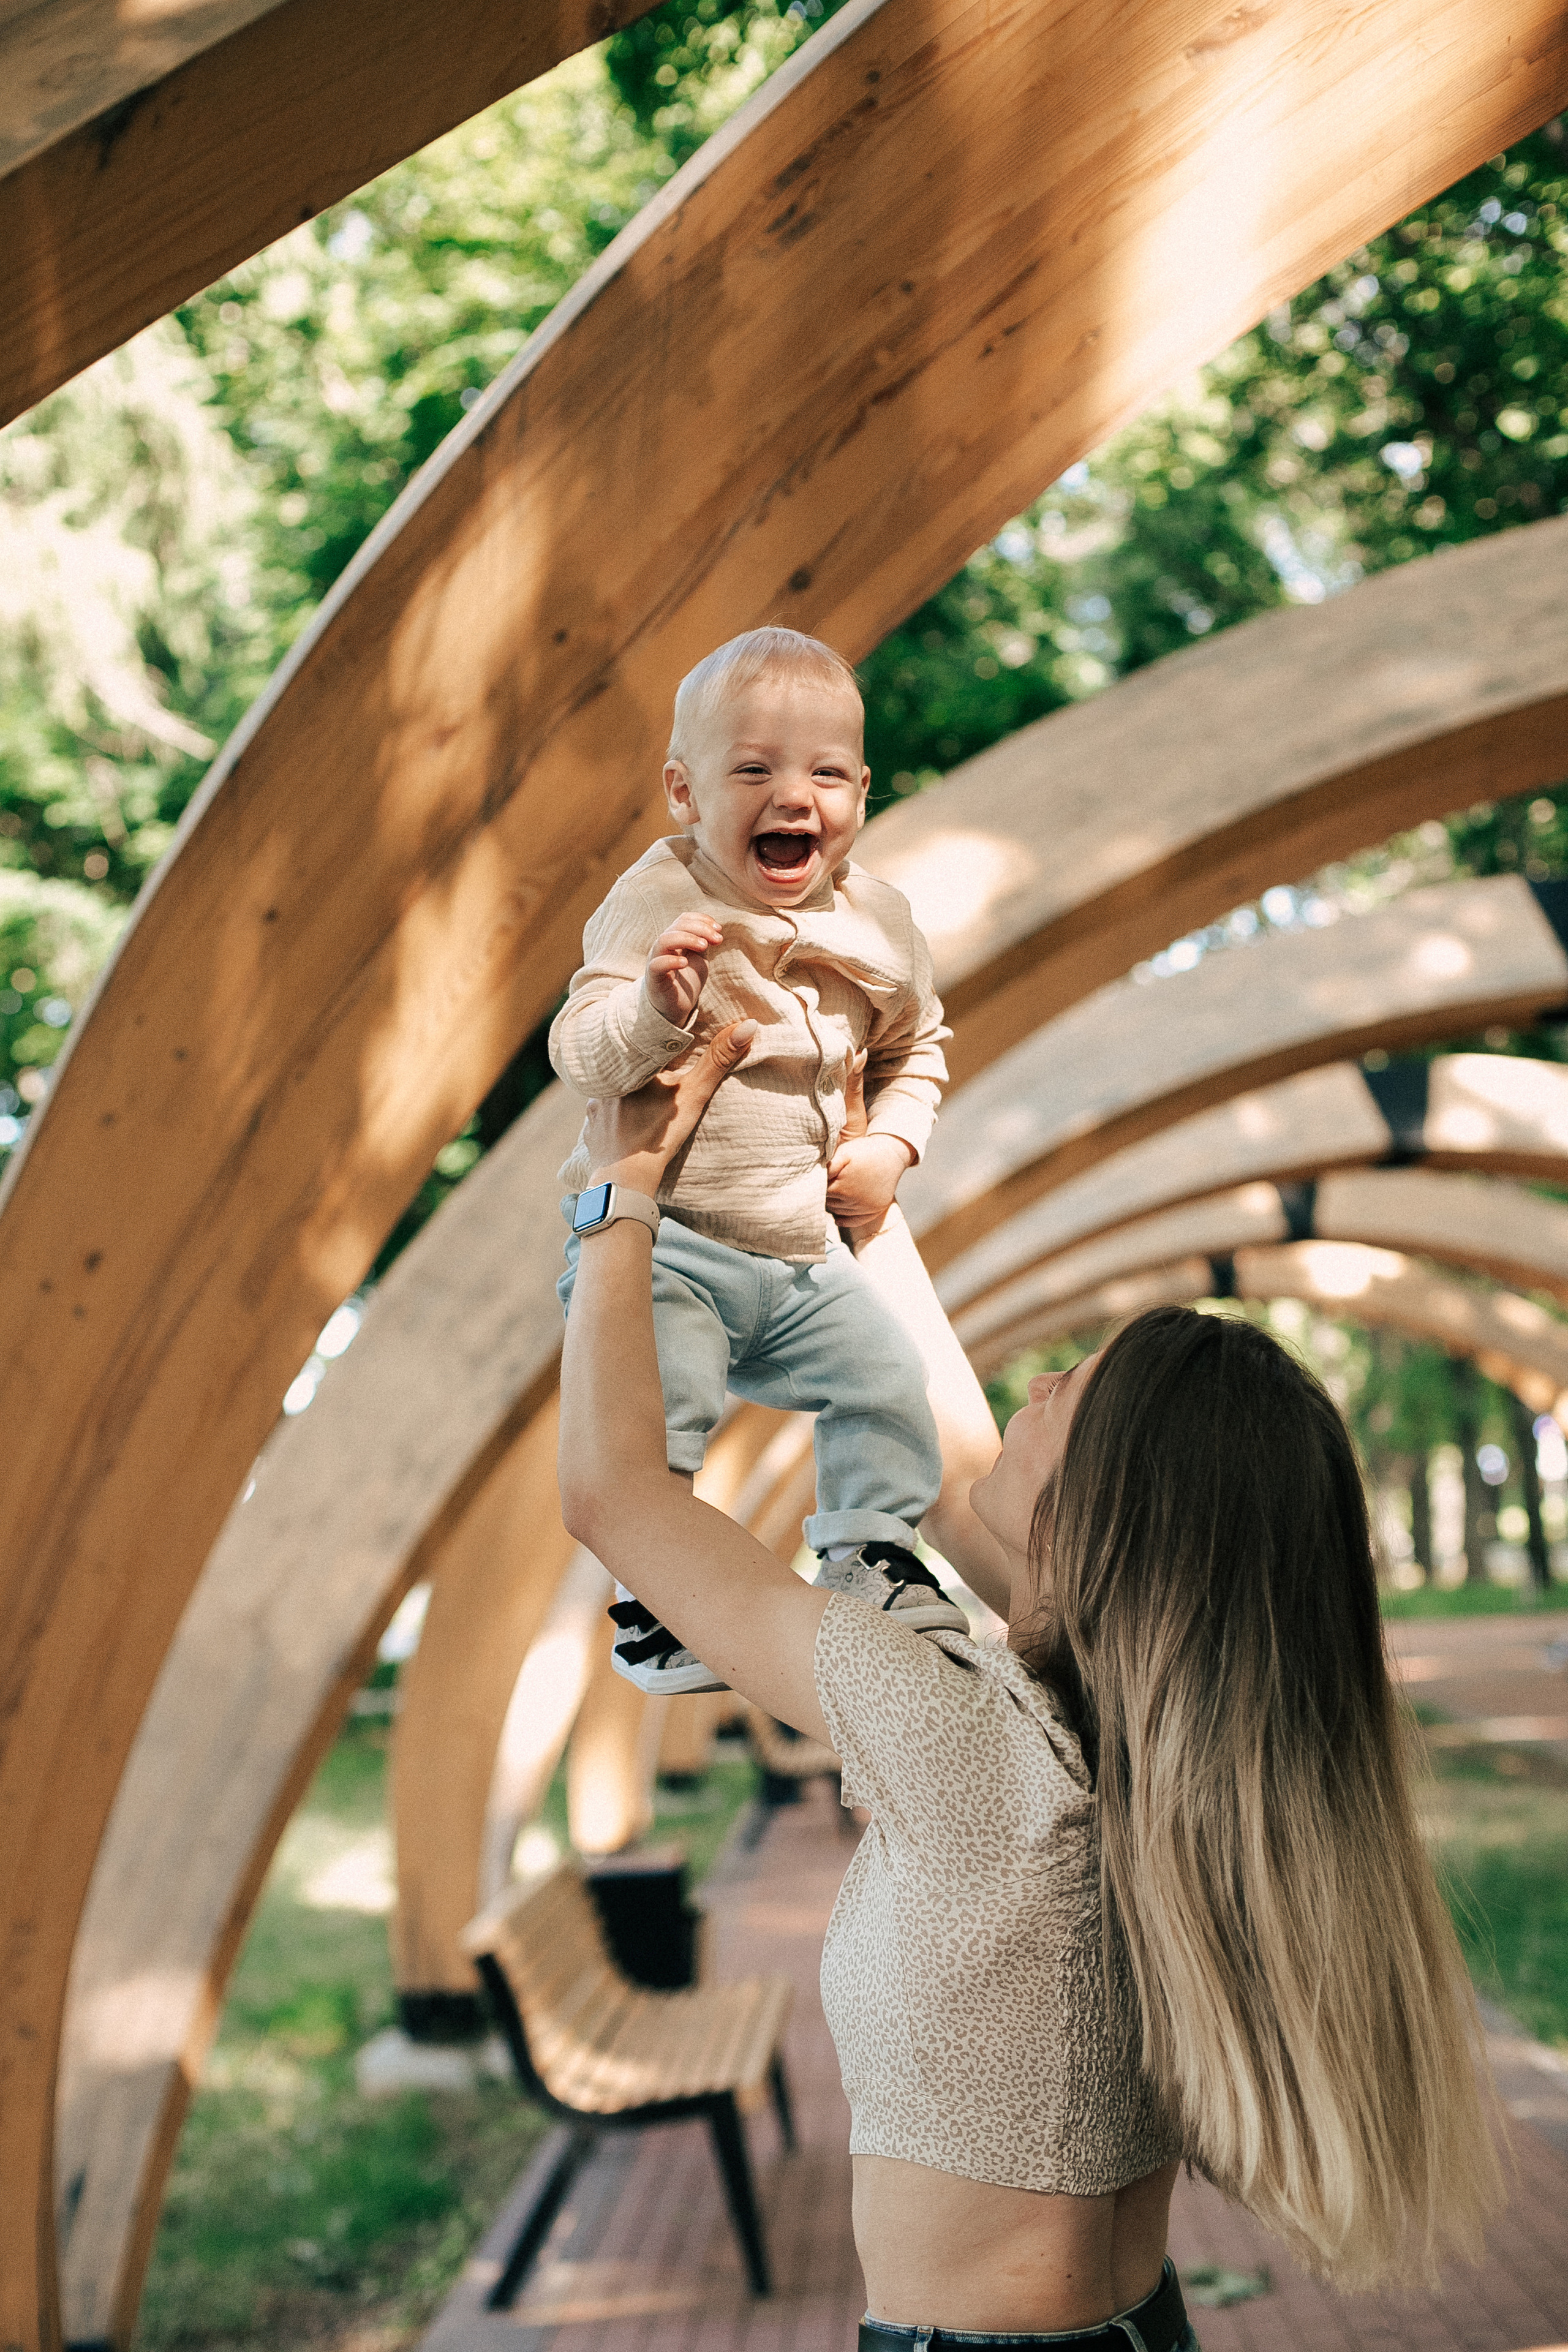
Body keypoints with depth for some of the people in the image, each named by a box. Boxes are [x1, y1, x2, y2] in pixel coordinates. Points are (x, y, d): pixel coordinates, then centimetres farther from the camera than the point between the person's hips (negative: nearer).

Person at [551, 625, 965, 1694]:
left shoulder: (879, 922, 3)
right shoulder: (661, 902, -15)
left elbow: (916, 1046, 20)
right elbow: (582, 1054, -24)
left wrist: (890, 1144, 3)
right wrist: (657, 1004, -44)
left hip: (805, 1254, 6)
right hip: (661, 1241, -5)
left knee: (887, 1379, 6)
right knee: (657, 1413, -19)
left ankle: (871, 1556, 29)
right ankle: (654, 1604, 1)